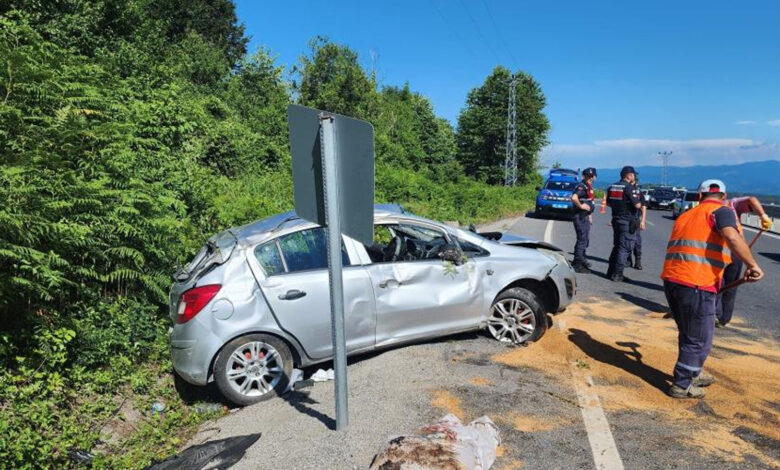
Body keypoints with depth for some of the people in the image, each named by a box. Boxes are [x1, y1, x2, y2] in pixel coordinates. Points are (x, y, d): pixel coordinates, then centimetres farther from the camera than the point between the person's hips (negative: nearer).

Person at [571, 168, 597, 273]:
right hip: (580, 217, -10)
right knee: (582, 239, -8)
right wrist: (581, 206, -23)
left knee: (586, 240, 20)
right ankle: (577, 264, -3)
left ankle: (581, 259, 34)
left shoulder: (589, 187, 16)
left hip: (585, 217, 10)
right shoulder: (581, 186, -16)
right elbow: (574, 198, -36)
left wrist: (590, 216, 25)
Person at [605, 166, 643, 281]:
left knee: (616, 246, 17)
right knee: (624, 248, -3)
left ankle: (611, 271, 20)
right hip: (627, 221, -7)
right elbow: (637, 205, -18)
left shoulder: (612, 187, 8)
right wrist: (639, 202, 3)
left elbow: (608, 203, 17)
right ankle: (617, 274, -3)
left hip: (616, 219, 8)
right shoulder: (630, 188, -15)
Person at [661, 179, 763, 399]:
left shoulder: (686, 216, 22)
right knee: (699, 340, 9)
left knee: (688, 334, 26)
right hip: (696, 285, -7)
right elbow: (731, 237, -21)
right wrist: (752, 265, -15)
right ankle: (681, 386, 19)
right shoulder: (722, 211, 1)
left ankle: (694, 373, 43)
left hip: (671, 279, 7)